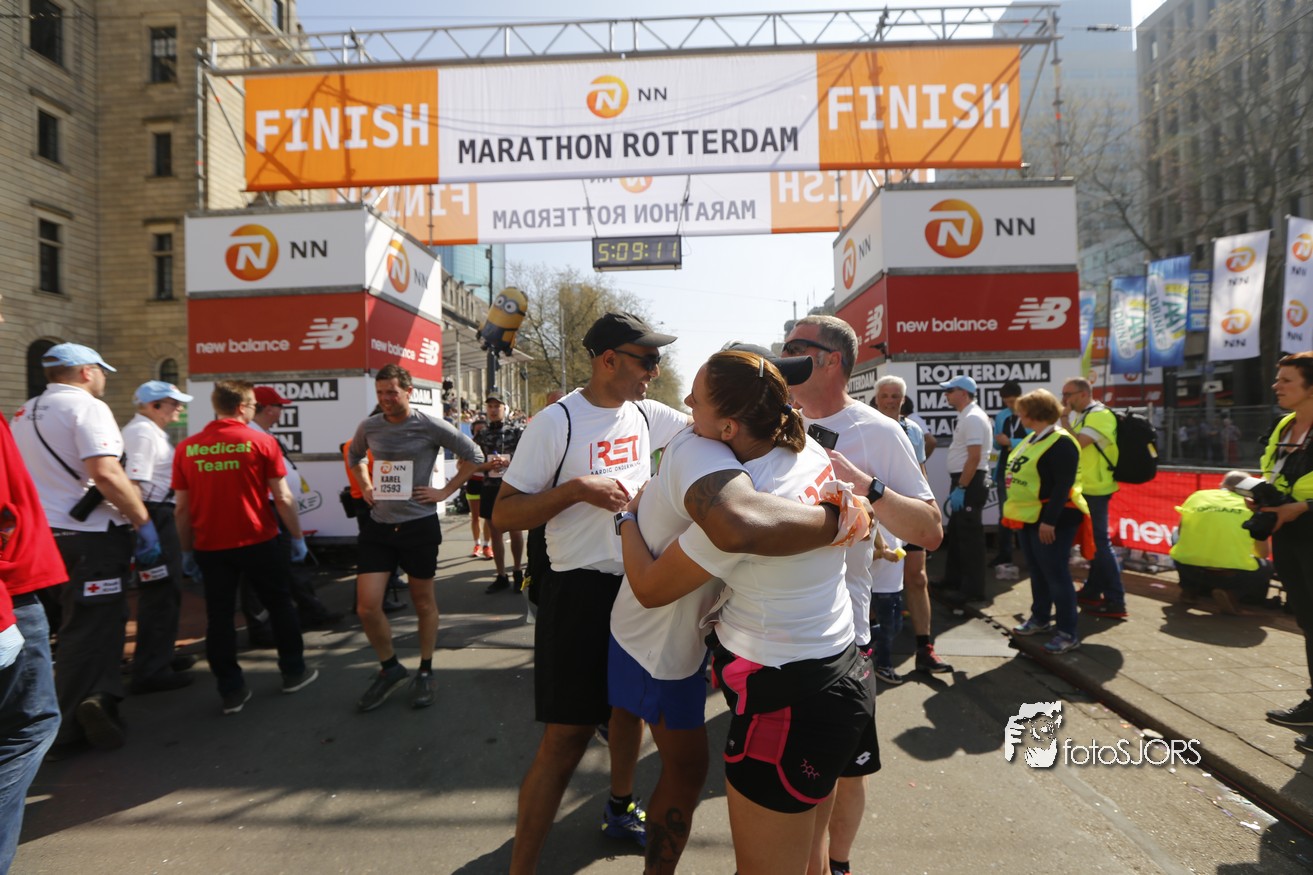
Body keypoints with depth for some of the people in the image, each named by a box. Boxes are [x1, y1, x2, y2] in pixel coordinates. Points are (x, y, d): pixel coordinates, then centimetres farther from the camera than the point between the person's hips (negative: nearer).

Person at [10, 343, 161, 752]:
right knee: (92, 629, 0)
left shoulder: (25, 414, 15)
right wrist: (143, 521, -20)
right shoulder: (87, 407, -13)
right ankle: (70, 726, 3)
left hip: (48, 532, 9)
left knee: (79, 624, 21)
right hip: (92, 534, -9)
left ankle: (93, 703, 29)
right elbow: (106, 473, -25)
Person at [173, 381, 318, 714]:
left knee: (219, 617, 10)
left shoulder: (186, 448, 0)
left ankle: (231, 691, 15)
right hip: (258, 542, -2)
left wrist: (187, 550, 13)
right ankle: (294, 673, 24)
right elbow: (282, 498, -9)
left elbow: (182, 507, 3)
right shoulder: (261, 442, -9)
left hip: (210, 547, 3)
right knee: (279, 604, 14)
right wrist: (297, 537, 2)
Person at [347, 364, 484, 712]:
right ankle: (390, 667, 22)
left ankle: (425, 672, 28)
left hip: (419, 524, -3)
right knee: (367, 607, -2)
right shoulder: (368, 427, 2)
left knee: (423, 602, 11)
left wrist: (445, 491, -7)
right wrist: (366, 487, 11)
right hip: (378, 526, 4)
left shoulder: (430, 426, -10)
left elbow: (473, 456, -3)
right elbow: (353, 454, 24)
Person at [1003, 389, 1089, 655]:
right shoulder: (1031, 439, 13)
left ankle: (1067, 633, 4)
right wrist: (1015, 512, 18)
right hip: (1028, 517, 10)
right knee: (1037, 571, 19)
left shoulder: (1060, 442, -17)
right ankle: (1040, 618, 33)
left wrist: (1049, 520, -25)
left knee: (1056, 574, -4)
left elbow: (1063, 486, -22)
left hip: (1052, 521, -9)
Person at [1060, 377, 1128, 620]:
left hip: (1094, 489, -10)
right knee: (1092, 541, 17)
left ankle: (1115, 602, -5)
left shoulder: (1100, 415, -16)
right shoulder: (1084, 416, 15)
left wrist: (1064, 419, -17)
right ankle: (1093, 591, 28)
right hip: (1086, 488, 10)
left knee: (1099, 542, -9)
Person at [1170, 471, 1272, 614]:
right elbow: (1263, 553, 20)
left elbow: (1180, 534, 23)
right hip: (1234, 574, -2)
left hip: (1187, 567, 2)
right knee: (1266, 568, 29)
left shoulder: (1197, 496, 12)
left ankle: (1189, 589, 20)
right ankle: (1232, 593, 2)